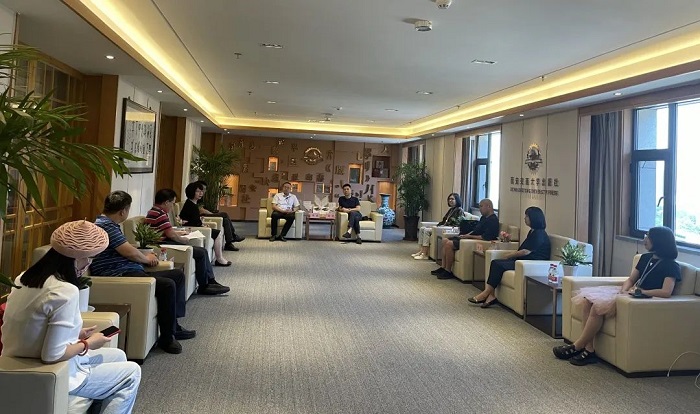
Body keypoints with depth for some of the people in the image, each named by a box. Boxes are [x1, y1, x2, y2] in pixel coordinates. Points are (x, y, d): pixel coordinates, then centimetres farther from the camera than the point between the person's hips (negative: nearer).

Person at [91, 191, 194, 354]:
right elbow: (129, 251, -18)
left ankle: (174, 326, 11)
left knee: (178, 274, 10)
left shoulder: (109, 224, 21)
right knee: (168, 285, -28)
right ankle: (166, 338, -15)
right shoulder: (106, 225, -14)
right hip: (121, 276, -12)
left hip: (132, 271, 12)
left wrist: (146, 257, 10)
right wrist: (146, 258, 2)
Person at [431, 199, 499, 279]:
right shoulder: (484, 217, 18)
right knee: (445, 241, 6)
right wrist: (466, 235, 6)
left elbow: (485, 237, -24)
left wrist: (470, 236, -18)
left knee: (449, 244, -23)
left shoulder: (493, 220, -15)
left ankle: (448, 272, -14)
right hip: (470, 237, 11)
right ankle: (443, 267, 5)